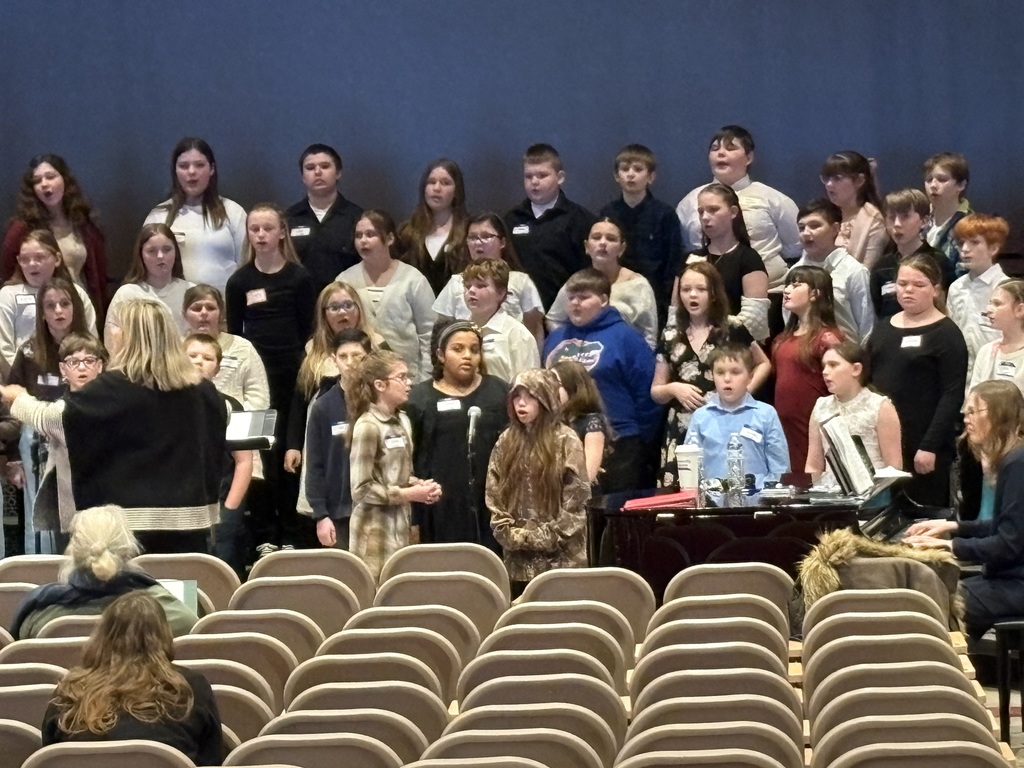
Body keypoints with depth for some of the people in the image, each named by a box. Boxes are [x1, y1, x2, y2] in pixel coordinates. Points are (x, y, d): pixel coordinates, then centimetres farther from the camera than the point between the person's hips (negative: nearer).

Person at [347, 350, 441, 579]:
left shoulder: (402, 421, 11)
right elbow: (362, 489, -17)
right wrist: (409, 494, -15)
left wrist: (420, 485, 0)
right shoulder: (367, 427, -15)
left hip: (402, 527, 8)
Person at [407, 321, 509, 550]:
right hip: (441, 512, -1)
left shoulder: (500, 392, 10)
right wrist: (412, 520, -3)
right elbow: (407, 459, 2)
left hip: (490, 510, 1)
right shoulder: (419, 399, 4)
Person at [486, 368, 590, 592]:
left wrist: (546, 538, -12)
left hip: (561, 557, -4)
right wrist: (510, 535, -3)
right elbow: (493, 496, 9)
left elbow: (576, 501, -8)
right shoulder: (506, 442, 9)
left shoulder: (566, 442, -4)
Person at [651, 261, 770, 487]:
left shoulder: (732, 329, 4)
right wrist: (673, 388, -5)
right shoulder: (670, 336, 12)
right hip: (682, 431, 2)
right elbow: (656, 392, 16)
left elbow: (764, 364, 16)